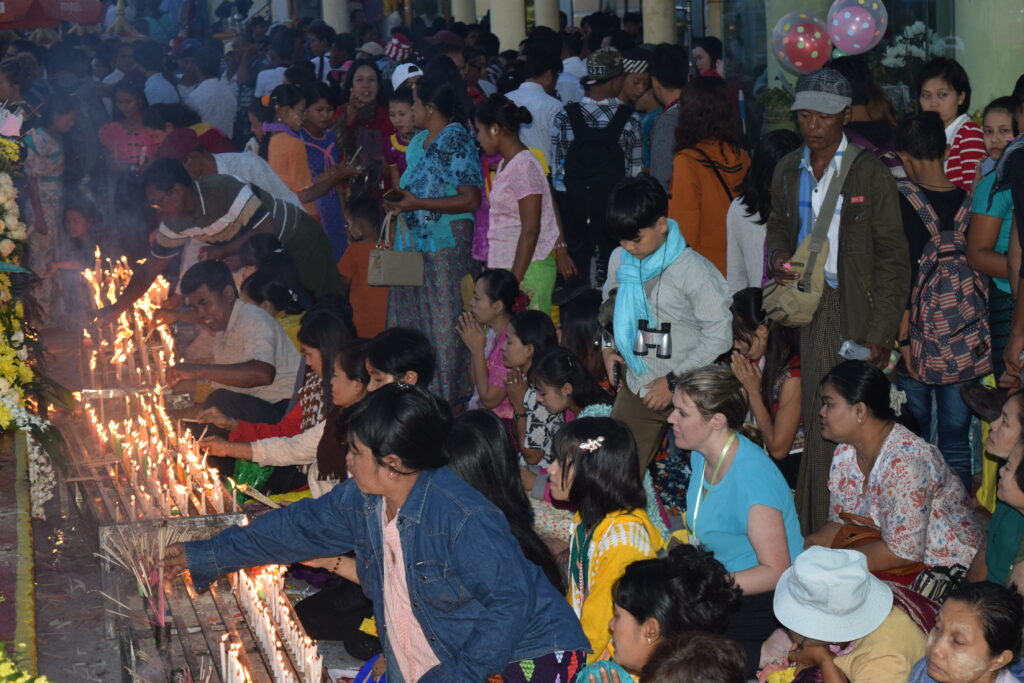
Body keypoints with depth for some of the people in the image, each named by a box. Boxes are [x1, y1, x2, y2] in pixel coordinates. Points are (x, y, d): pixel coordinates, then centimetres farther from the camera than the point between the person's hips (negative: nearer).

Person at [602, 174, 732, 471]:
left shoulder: (693, 270, -16)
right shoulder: (620, 261, 4)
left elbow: (719, 335, -15)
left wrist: (674, 380, -14)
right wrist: (608, 348, 5)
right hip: (636, 388, 5)